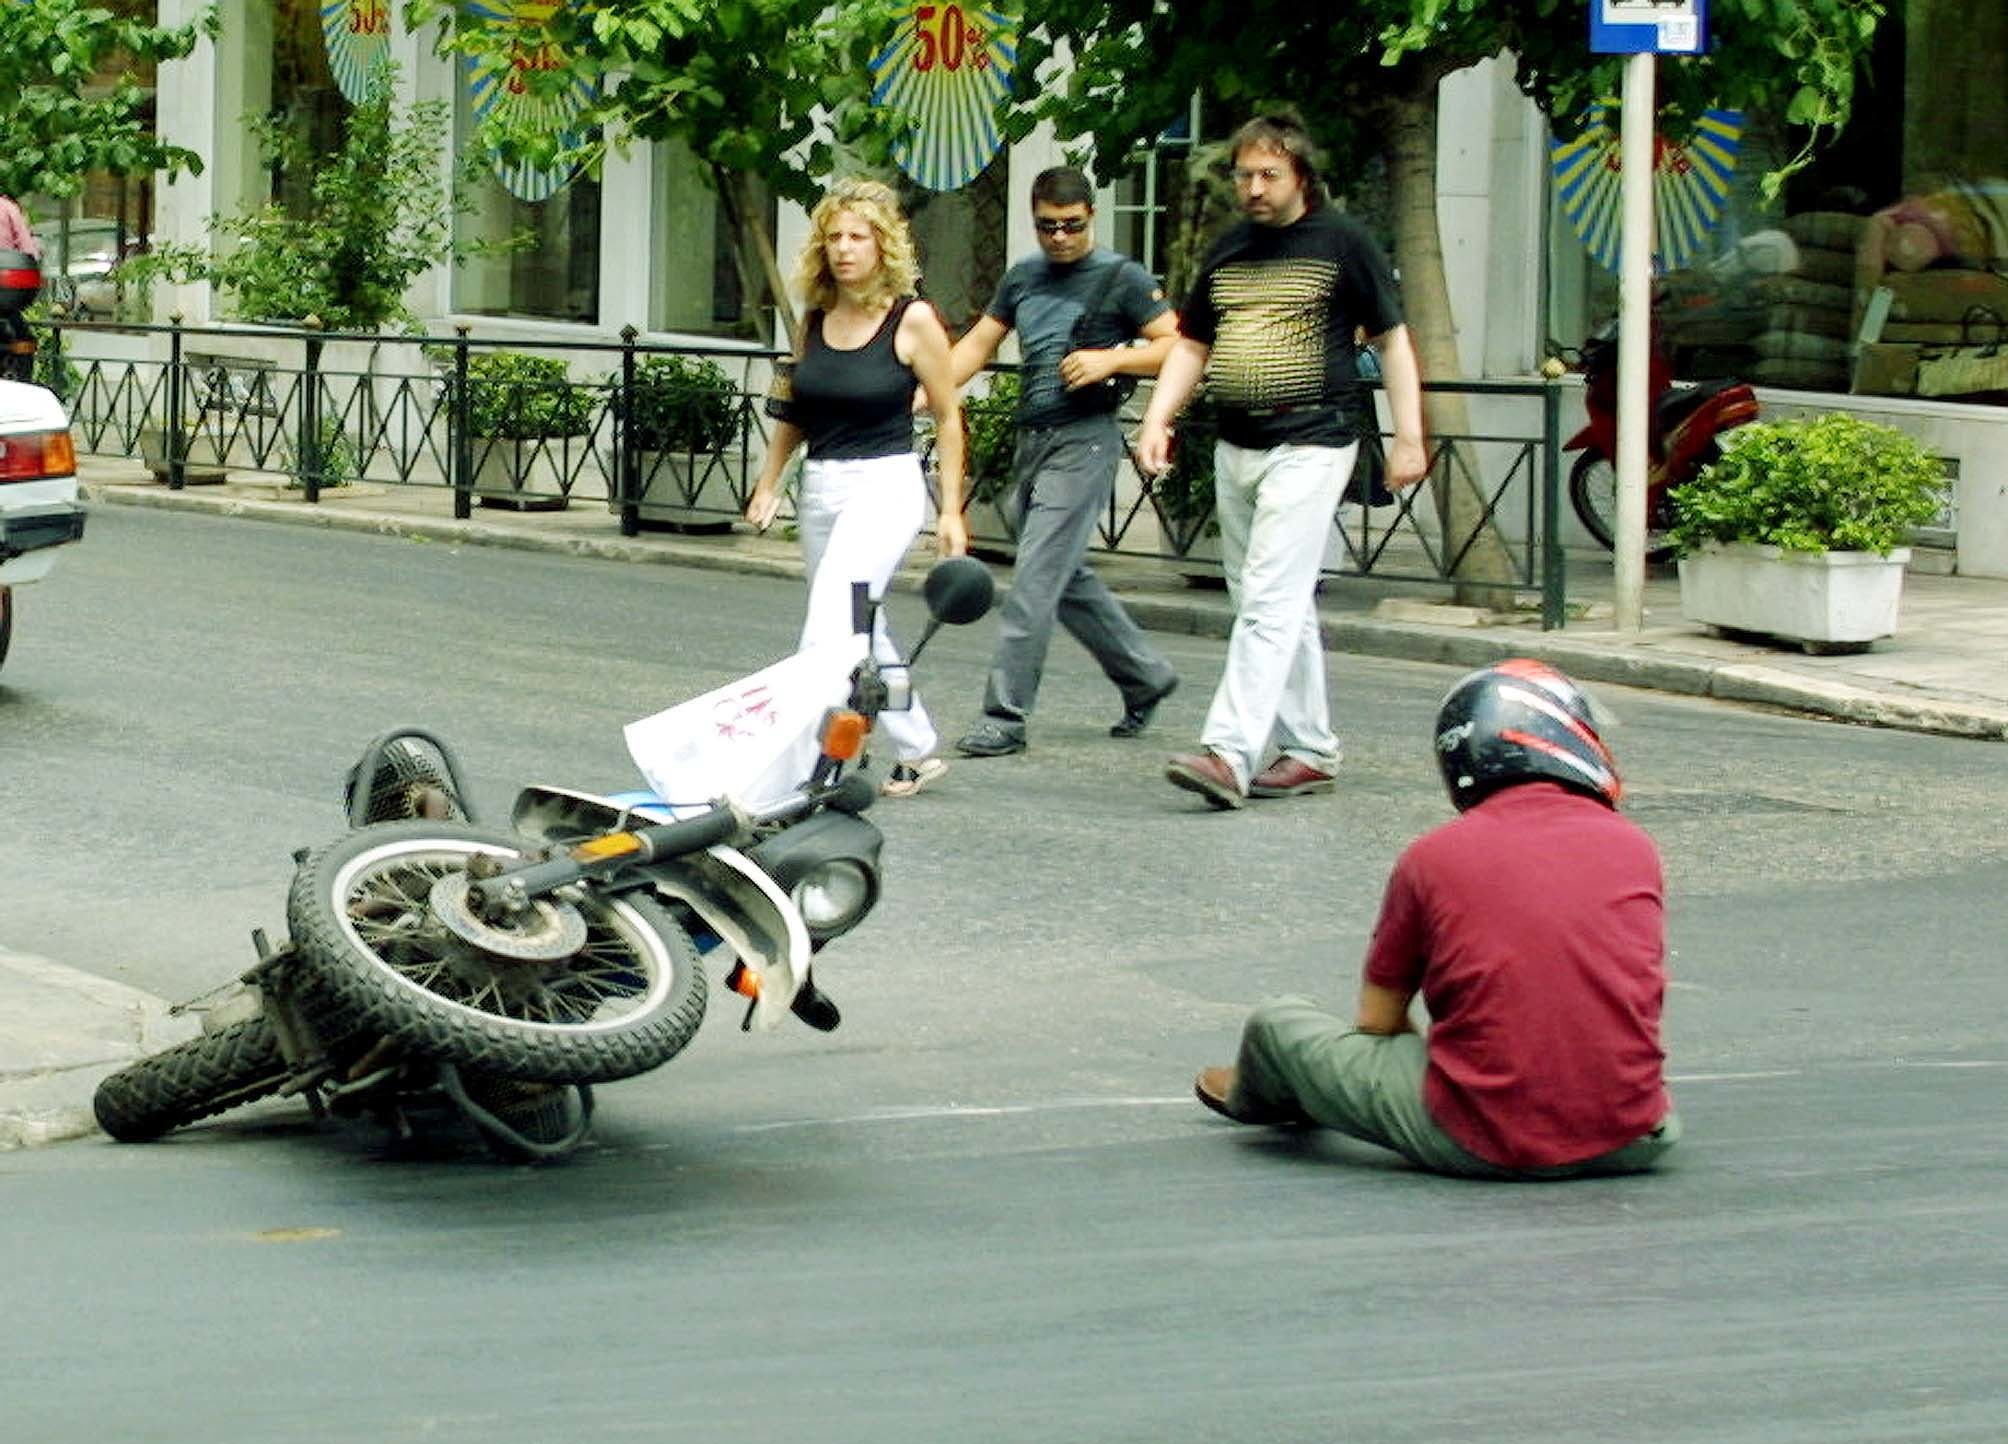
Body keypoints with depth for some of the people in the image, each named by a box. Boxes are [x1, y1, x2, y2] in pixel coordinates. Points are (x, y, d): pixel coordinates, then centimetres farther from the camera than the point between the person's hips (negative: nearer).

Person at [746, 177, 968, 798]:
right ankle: (917, 752, 28)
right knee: (861, 633, 14)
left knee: (828, 630, -17)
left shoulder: (913, 321, -8)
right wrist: (768, 483, 14)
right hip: (820, 486, 7)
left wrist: (951, 511, -4)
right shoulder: (815, 319, 7)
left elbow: (948, 416, -2)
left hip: (884, 485, -7)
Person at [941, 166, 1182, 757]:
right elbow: (978, 344, 18)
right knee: (1067, 578, 14)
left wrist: (1110, 359, -17)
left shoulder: (1121, 277, -3)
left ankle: (1005, 714, -11)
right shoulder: (1023, 277, 15)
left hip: (1083, 442, -7)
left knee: (1036, 578, -12)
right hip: (1031, 438, 7)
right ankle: (1145, 676, 30)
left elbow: (1176, 346, -5)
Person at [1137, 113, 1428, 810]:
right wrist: (1158, 419, 4)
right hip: (1236, 448, 7)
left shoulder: (1341, 241, -2)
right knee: (1283, 609, 12)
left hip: (1310, 444, -7)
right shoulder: (1230, 249, 14)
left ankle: (1230, 753, -23)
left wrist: (1408, 436, -5)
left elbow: (1392, 339, 1)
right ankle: (1311, 750, 20)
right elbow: (1192, 344, 19)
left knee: (1270, 601, -15)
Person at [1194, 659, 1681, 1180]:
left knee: (1277, 1023, 23)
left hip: (1479, 1148, -2)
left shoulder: (1432, 857, -1)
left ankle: (1253, 1094, 54)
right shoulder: (1635, 849, 5)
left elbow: (1377, 1024, 7)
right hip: (1628, 1144, 2)